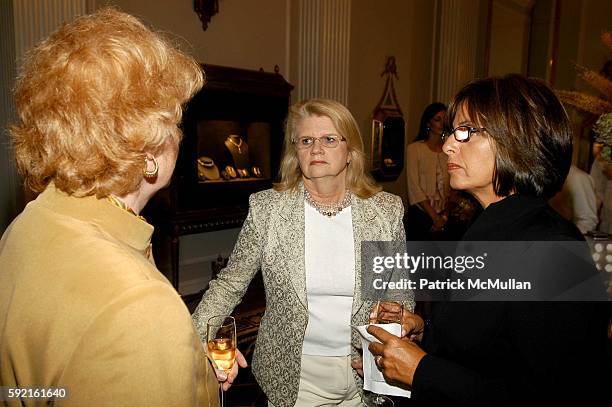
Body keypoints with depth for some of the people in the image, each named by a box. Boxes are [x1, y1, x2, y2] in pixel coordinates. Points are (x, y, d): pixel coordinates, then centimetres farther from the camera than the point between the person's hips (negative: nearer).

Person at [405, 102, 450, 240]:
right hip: (420, 215, -3)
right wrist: (435, 217, -10)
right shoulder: (415, 148, -5)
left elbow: (451, 187, 8)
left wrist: (445, 215, -2)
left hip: (443, 216, 4)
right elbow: (414, 188, -9)